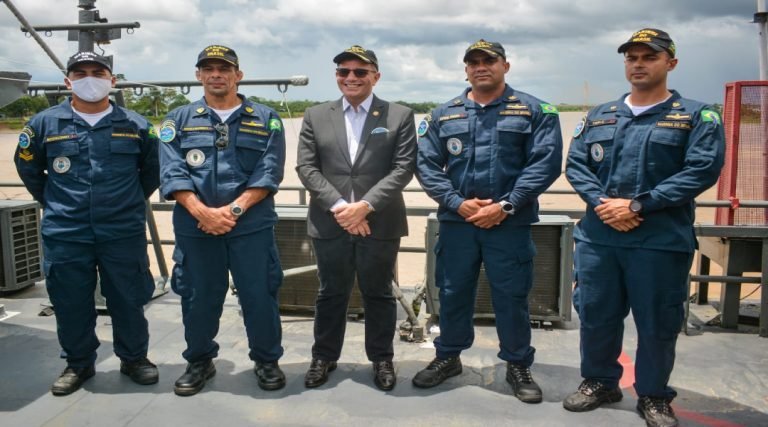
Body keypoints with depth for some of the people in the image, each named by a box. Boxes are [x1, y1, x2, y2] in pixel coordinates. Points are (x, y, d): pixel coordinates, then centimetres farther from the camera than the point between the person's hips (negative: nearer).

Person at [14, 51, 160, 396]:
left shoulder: (135, 125, 2)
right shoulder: (45, 124, 2)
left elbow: (153, 168, 15)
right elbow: (28, 168, 16)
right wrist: (52, 202, 11)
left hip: (124, 233, 0)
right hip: (65, 234, 1)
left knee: (128, 299, 8)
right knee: (71, 303, 9)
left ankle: (134, 358, 26)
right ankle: (78, 364, 27)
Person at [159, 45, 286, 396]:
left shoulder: (265, 119, 6)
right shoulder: (178, 120, 9)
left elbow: (269, 172, -4)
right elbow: (172, 174, -2)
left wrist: (234, 209, -15)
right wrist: (203, 212, -15)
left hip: (252, 225, -1)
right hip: (195, 226, 1)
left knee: (259, 295, 3)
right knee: (198, 297, 10)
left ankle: (266, 360, 23)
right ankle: (199, 362, 30)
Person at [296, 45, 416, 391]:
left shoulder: (400, 116, 2)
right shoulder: (315, 116, 7)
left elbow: (403, 168, -6)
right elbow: (306, 167, 0)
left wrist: (366, 205, -16)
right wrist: (338, 205, -13)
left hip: (380, 223, -1)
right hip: (330, 223, 2)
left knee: (378, 294, 11)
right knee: (331, 294, 13)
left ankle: (382, 359, 27)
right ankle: (324, 357, 29)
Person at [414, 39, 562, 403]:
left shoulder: (535, 111, 1)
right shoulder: (443, 115, 8)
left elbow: (545, 163, -7)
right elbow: (426, 165, 2)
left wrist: (505, 206, -14)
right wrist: (457, 202, -11)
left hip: (511, 223, -2)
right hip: (456, 221, 2)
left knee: (511, 297, 6)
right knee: (453, 293, 12)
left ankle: (518, 366, 24)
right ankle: (448, 357, 30)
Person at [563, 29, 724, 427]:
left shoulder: (697, 116, 1)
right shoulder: (598, 116, 13)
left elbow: (702, 170, -11)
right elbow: (575, 164, 6)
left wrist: (637, 205, -17)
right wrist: (601, 204, -12)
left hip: (662, 240, -3)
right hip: (598, 236, 3)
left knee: (657, 322, 6)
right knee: (595, 314, 11)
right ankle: (599, 382, 31)